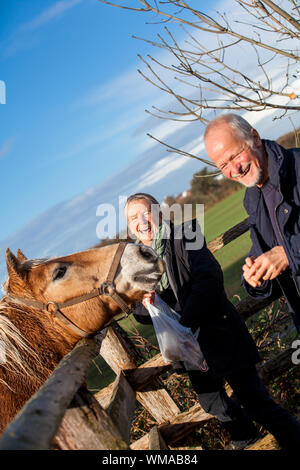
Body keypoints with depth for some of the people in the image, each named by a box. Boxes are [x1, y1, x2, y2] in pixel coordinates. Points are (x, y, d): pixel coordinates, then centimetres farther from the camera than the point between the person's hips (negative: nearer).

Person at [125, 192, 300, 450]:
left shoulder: (183, 236, -13)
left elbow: (209, 278, -26)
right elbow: (141, 315, 6)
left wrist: (184, 324, -32)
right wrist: (145, 304, -18)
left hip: (220, 335, -6)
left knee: (254, 398, -2)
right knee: (211, 401, 23)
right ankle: (245, 439, 49)